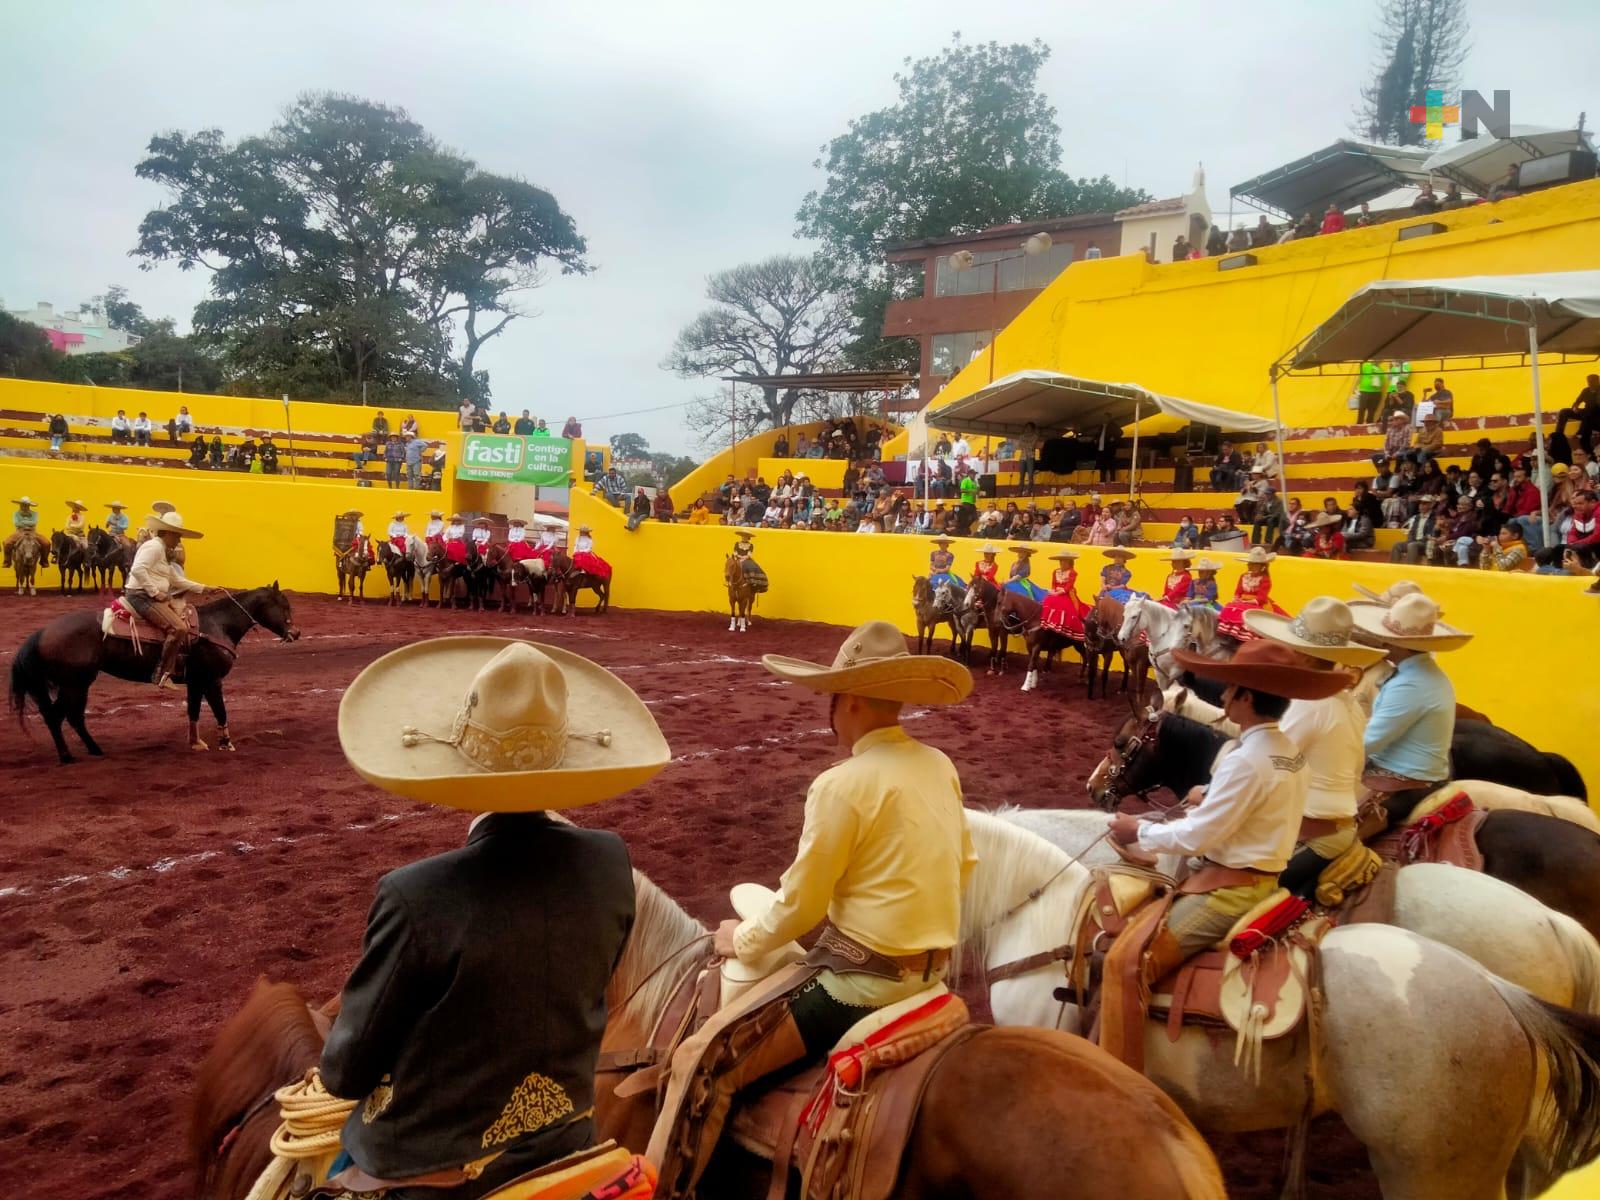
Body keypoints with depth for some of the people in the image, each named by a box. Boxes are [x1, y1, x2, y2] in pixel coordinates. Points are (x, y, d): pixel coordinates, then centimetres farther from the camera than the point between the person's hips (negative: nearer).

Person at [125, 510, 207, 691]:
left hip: (156, 597, 11)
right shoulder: (154, 546, -11)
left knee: (187, 620, 7)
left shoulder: (163, 551, 20)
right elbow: (138, 570, -27)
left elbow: (177, 580, 25)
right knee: (178, 628, -22)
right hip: (142, 596, -11)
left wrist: (203, 588, 21)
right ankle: (163, 676, -19)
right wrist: (155, 592, -23)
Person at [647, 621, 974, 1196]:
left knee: (701, 1061, -6)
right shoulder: (940, 767, 3)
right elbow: (962, 865, 15)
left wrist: (742, 942, 6)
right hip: (932, 967, 9)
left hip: (862, 977, -9)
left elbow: (797, 907, -13)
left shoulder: (844, 784, -19)